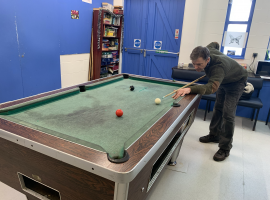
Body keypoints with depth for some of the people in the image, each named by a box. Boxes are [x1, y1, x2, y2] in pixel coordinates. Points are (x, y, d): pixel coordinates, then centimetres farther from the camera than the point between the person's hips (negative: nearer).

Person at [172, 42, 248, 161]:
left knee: (228, 114, -15)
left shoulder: (219, 66, -46)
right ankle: (214, 135, 29)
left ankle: (225, 149, -5)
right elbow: (215, 44, 1)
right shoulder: (206, 51, -23)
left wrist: (190, 89, -78)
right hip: (223, 80, 8)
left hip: (236, 82, -8)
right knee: (218, 108, 13)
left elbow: (212, 87, -63)